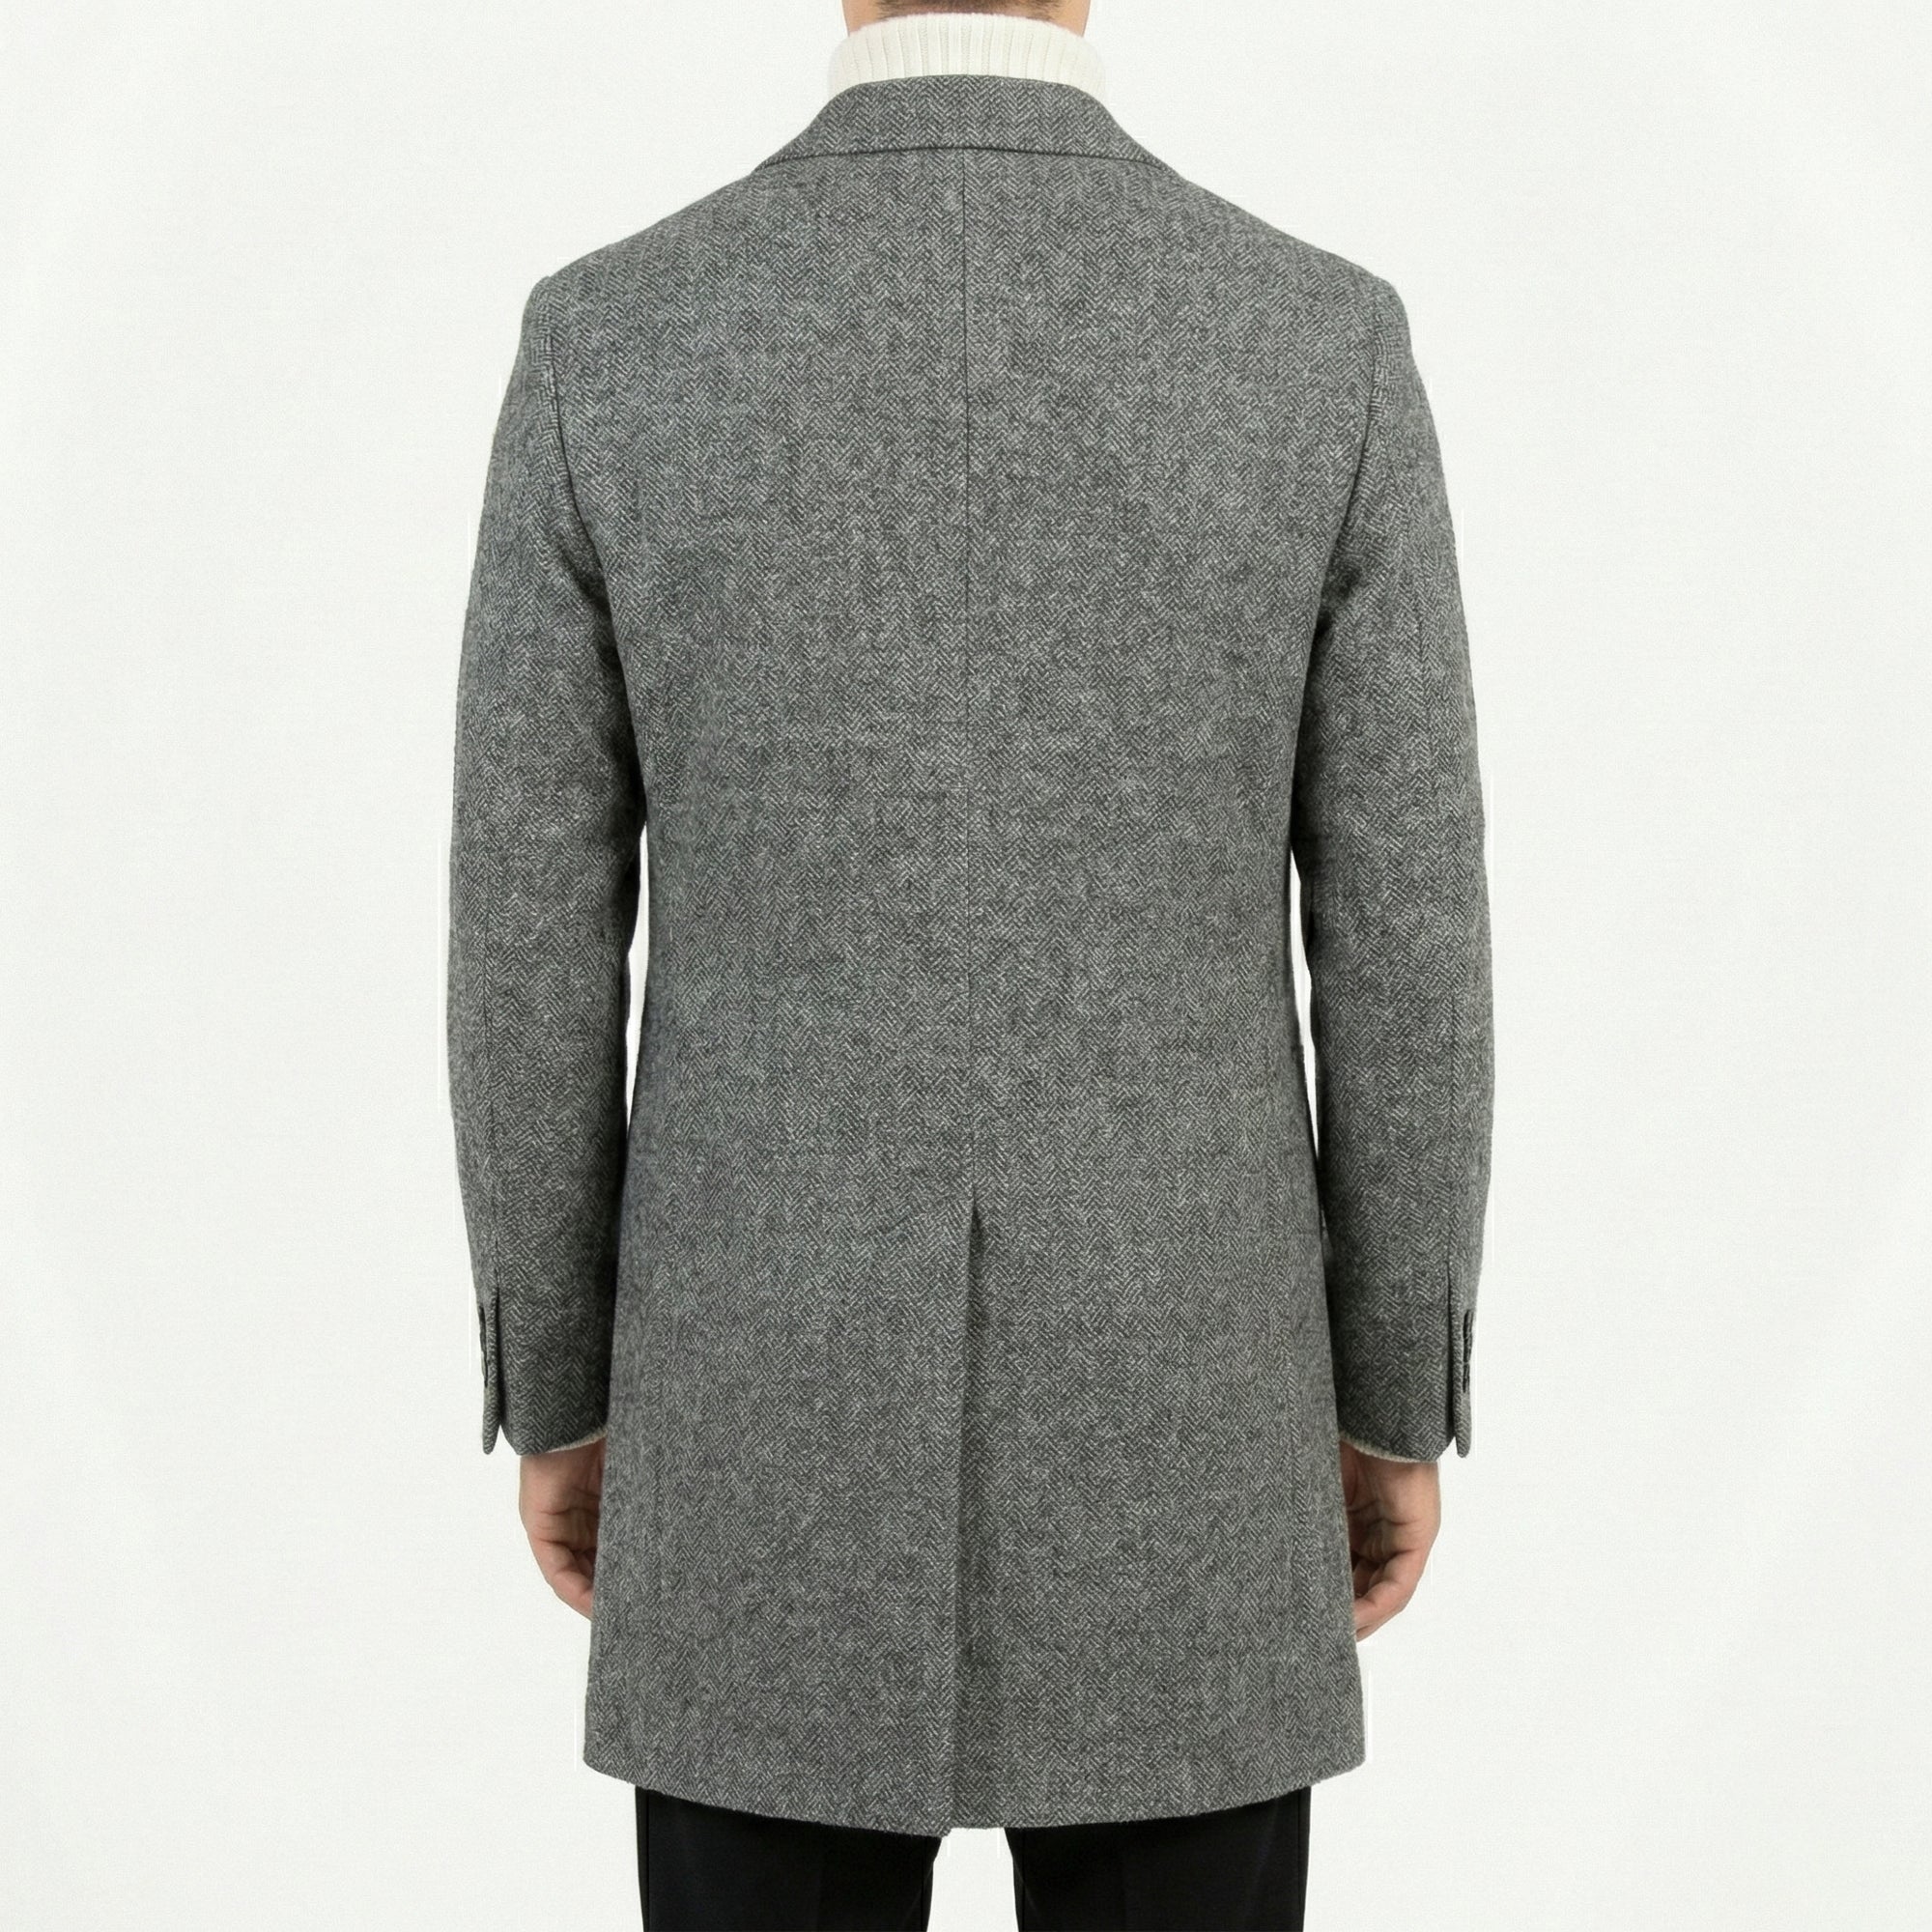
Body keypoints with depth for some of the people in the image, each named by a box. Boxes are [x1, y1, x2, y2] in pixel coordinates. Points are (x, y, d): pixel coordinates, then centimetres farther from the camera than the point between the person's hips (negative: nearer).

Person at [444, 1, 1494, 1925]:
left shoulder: (605, 343, -7)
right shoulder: (1331, 343, -7)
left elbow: (532, 940, -4)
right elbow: (1401, 947, -4)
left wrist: (556, 1397, 10)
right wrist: (1398, 1404, 9)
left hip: (776, 1428, 0)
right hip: (1162, 1434, 0)